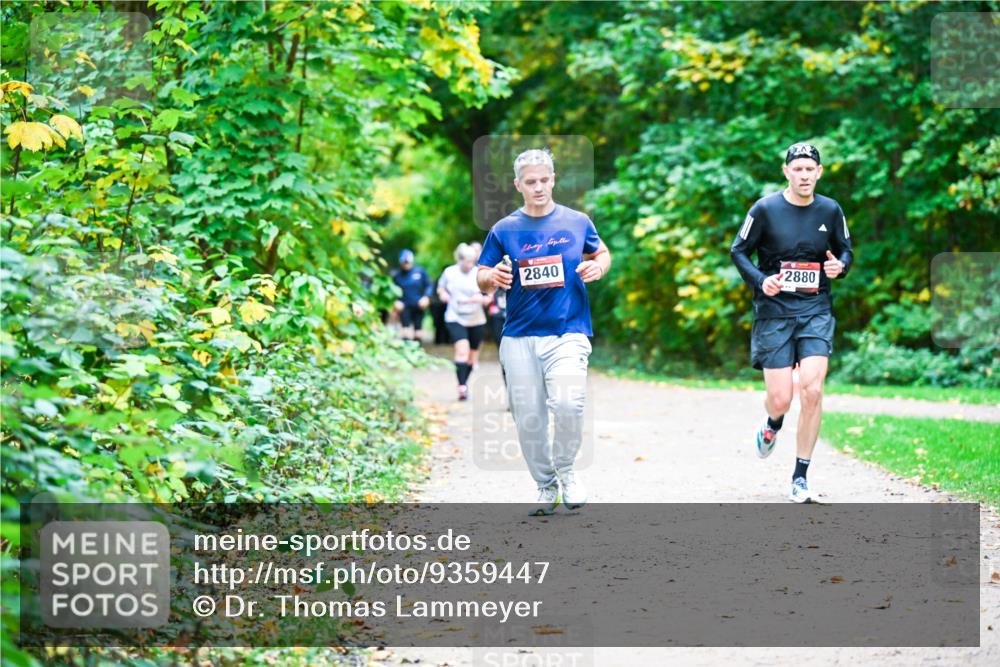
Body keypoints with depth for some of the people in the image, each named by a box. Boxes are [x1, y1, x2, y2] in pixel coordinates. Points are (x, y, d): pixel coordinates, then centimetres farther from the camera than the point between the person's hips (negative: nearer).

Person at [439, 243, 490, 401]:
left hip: (476, 320, 1)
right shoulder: (449, 272, 0)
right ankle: (462, 386, -25)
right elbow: (441, 288, 18)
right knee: (462, 350, -21)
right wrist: (443, 294, -5)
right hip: (455, 318, -1)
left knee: (472, 355, 11)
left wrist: (481, 299, -21)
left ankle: (465, 383, 31)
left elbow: (489, 297, 1)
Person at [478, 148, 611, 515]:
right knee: (528, 418, 2)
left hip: (568, 332, -2)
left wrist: (598, 267, -2)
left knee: (568, 404, -22)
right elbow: (482, 278, 9)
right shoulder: (504, 230, 6)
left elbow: (602, 253, 22)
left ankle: (566, 471, 3)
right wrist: (494, 277, -15)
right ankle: (545, 486, 20)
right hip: (519, 338, 2)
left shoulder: (577, 222, 6)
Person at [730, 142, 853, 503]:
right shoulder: (765, 209, -4)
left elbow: (846, 251, 17)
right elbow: (738, 251, 2)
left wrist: (840, 265, -7)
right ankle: (772, 426, 38)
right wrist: (760, 281, -15)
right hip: (774, 311, -1)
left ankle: (800, 477, -3)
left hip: (816, 311, 1)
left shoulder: (830, 210, 4)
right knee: (780, 399, -4)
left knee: (812, 390, -15)